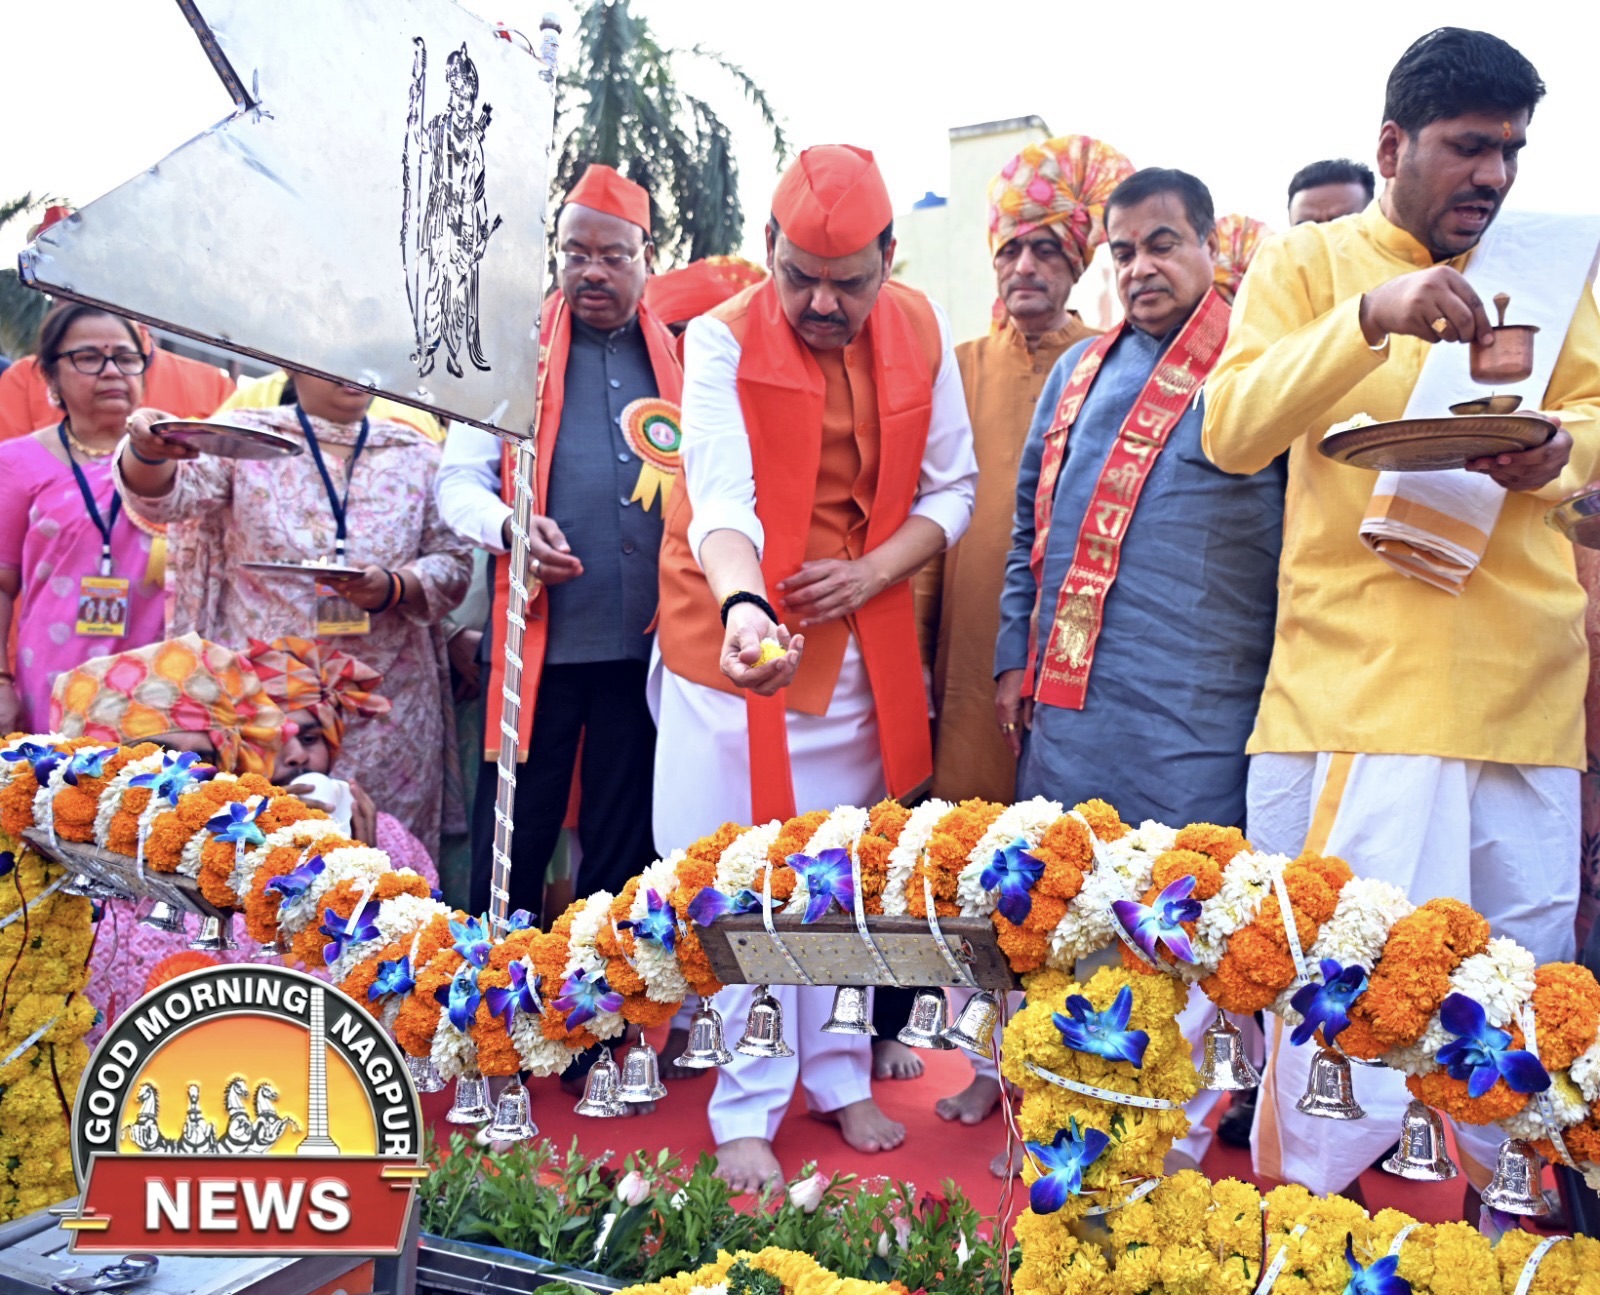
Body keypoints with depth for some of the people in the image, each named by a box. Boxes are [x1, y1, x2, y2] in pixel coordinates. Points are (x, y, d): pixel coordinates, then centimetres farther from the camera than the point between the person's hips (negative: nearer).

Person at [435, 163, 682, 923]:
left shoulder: (678, 361, 11)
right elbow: (459, 481, 3)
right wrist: (509, 525, -18)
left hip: (646, 645, 2)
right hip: (537, 639, -1)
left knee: (626, 848, 10)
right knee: (513, 841, 4)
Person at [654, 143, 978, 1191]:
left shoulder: (923, 331, 0)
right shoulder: (724, 339, -12)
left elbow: (952, 487, 5)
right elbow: (720, 498, -23)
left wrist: (873, 572, -12)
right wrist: (743, 605, -42)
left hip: (861, 645, 4)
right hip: (735, 638, -3)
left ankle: (840, 1077, 29)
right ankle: (748, 1115, 13)